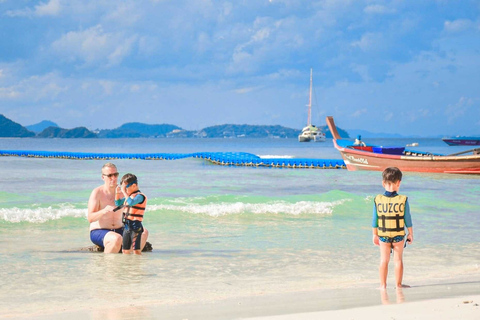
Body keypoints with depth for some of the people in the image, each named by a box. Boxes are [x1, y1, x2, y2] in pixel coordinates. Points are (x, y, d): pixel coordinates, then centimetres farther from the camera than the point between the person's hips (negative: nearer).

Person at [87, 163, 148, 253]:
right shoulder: (97, 192, -9)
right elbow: (90, 218, -18)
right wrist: (103, 211, -39)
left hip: (119, 231, 6)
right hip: (98, 232, -6)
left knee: (143, 232, -16)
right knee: (116, 239, -38)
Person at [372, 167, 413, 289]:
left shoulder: (378, 200, -6)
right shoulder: (403, 200, -10)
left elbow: (375, 219, 0)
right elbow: (408, 219, -5)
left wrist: (375, 234, 11)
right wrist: (410, 233, 7)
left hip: (383, 235, 1)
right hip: (399, 235, -1)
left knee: (384, 260, 9)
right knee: (398, 259, 8)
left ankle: (383, 284, 11)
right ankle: (399, 284, 13)